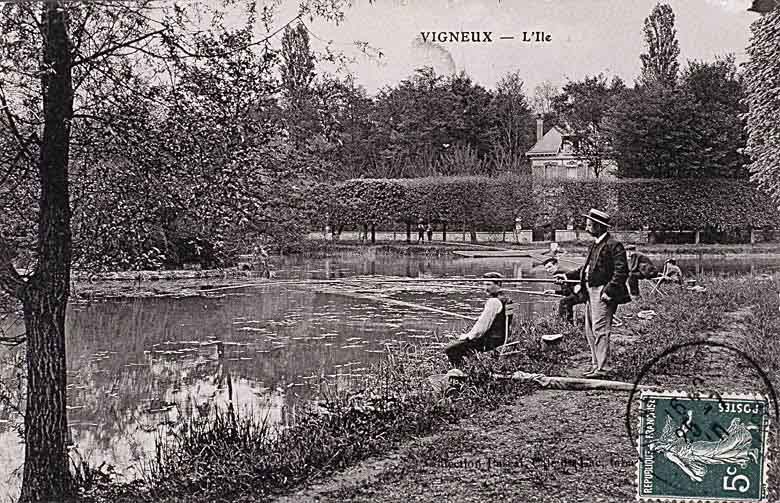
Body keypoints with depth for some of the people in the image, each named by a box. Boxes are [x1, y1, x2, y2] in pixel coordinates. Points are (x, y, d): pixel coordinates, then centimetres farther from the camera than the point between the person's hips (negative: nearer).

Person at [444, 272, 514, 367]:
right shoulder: (504, 299, 12)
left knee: (449, 350, -15)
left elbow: (482, 326, -20)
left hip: (490, 341, -10)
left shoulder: (494, 302, -19)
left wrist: (468, 336, -6)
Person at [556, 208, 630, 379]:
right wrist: (568, 276, 17)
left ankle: (602, 369, -8)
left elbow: (621, 272, -16)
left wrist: (609, 291, -22)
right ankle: (596, 365, 20)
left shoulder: (614, 245, -11)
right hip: (590, 292, 10)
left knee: (600, 330, -10)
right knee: (590, 331, 13)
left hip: (602, 293, -10)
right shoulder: (595, 245, 18)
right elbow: (586, 269, 25)